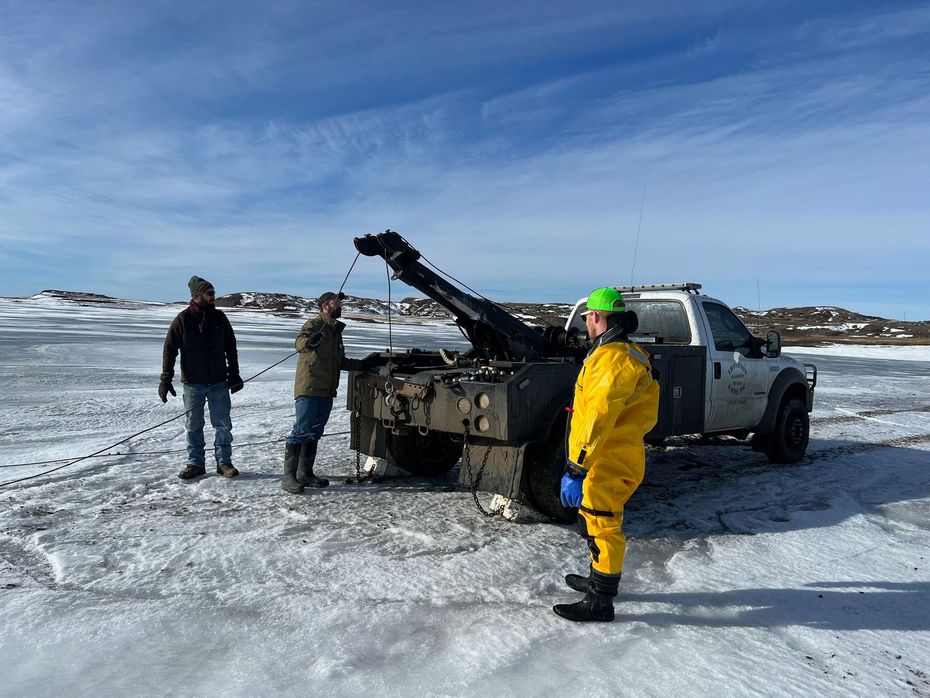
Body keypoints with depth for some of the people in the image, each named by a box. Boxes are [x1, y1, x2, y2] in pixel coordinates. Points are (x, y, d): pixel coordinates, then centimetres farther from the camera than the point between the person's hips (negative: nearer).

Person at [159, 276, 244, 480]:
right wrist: (166, 380, -7)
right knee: (193, 426, 9)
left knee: (223, 424, 5)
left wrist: (234, 374, 8)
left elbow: (231, 348, 9)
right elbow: (169, 350, -3)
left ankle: (224, 461, 16)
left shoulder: (219, 317, 2)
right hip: (193, 384, -1)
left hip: (219, 383, 2)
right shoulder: (182, 319, -5)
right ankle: (195, 463, 20)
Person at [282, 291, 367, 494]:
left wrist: (360, 364, 21)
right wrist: (309, 341, -47)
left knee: (313, 434, 13)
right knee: (301, 432, -9)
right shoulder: (314, 324, -6)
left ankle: (305, 474, 21)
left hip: (326, 392, 9)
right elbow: (299, 343, -26)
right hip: (309, 389, -9)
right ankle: (289, 477, -5)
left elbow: (340, 361, 30)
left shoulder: (335, 329, 21)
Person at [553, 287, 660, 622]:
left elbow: (599, 417, -29)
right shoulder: (633, 355, 12)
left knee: (602, 527, 1)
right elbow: (647, 414, 20)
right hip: (618, 457, 10)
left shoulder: (612, 357, -22)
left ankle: (600, 602, 15)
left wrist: (576, 469, -30)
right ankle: (598, 580, 41)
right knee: (594, 522, 24)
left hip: (608, 464, -10)